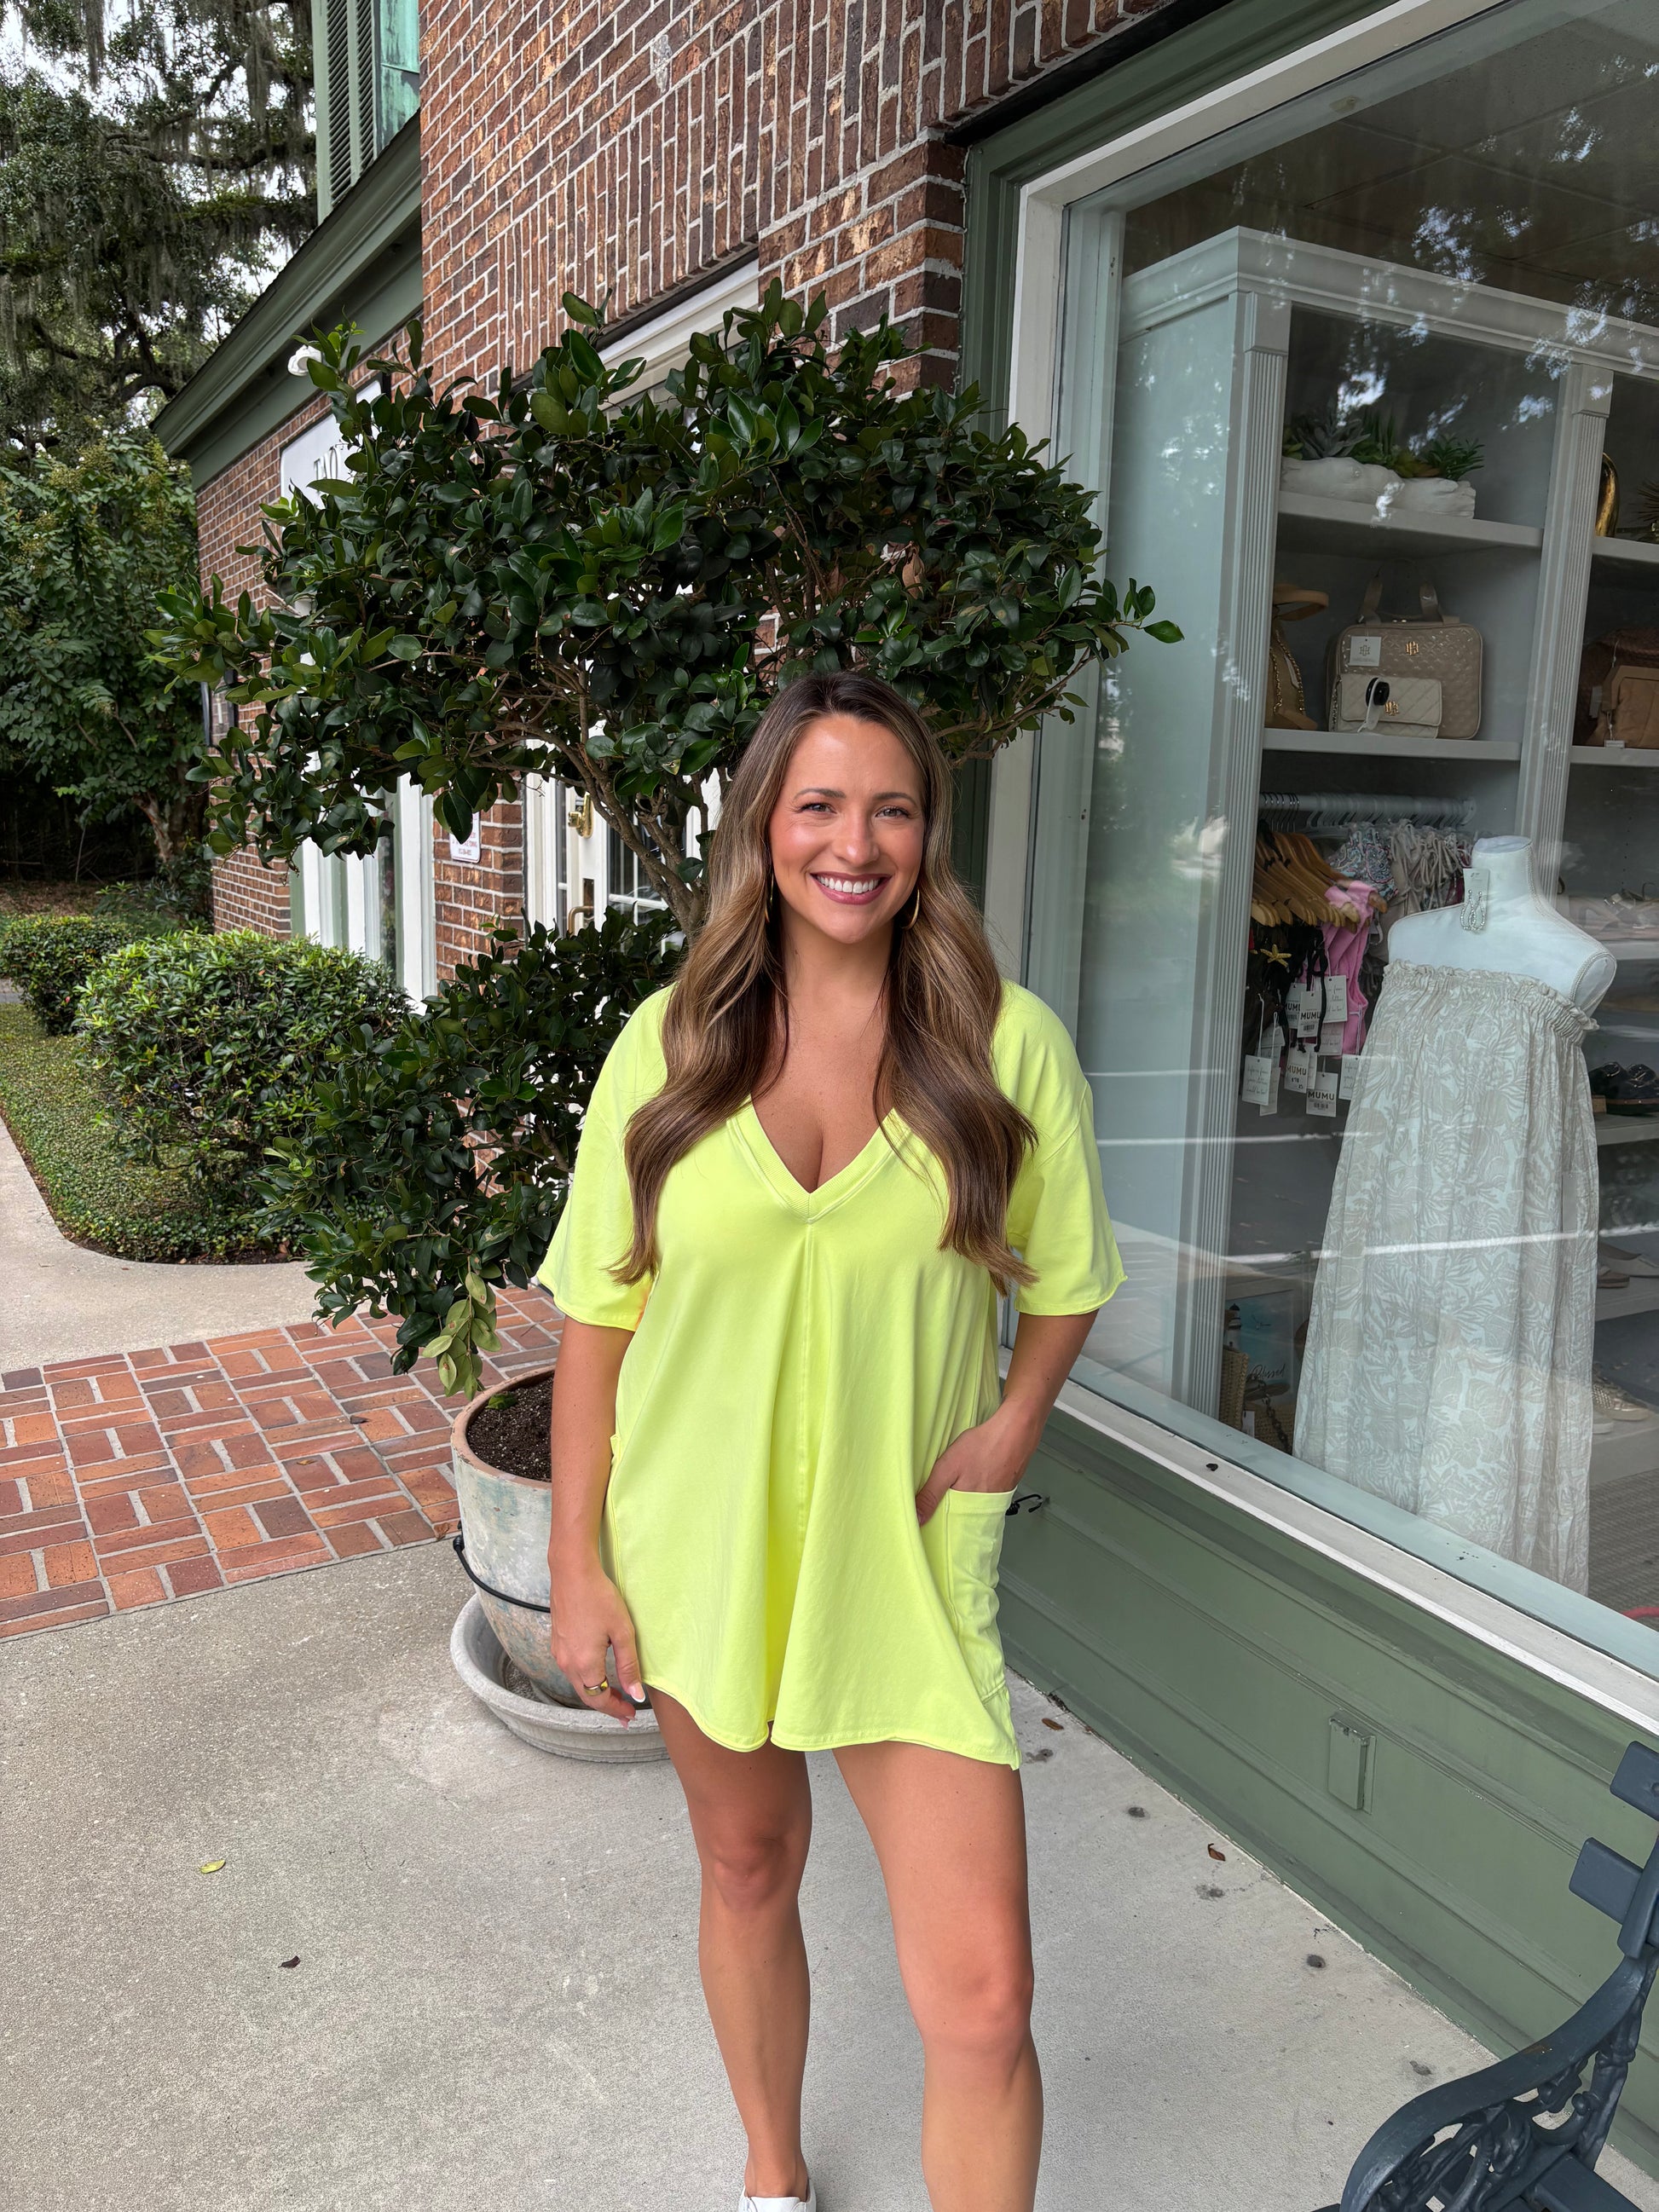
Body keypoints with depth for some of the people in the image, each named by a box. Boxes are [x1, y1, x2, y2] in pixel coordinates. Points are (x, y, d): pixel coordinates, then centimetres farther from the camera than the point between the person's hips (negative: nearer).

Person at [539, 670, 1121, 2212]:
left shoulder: (1007, 1043, -9)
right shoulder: (669, 1043, -6)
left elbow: (1064, 1279, 6)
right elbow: (598, 1314, -1)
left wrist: (1013, 1420, -10)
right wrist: (577, 1562, -2)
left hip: (907, 1563, -1)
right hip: (698, 1549, 2)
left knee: (980, 1997, -3)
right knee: (747, 1872, 24)